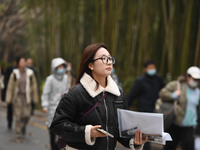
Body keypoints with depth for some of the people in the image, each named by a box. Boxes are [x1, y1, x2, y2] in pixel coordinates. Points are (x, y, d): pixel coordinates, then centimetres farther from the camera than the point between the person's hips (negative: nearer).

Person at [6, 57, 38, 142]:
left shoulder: (30, 74, 2)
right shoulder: (15, 74, -1)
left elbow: (34, 86, 9)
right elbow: (10, 86, 3)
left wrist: (35, 98, 10)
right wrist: (8, 99, 0)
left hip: (26, 97, 1)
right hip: (17, 97, -1)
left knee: (26, 115, -1)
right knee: (18, 116, -4)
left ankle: (23, 128, 29)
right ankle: (18, 135, 2)